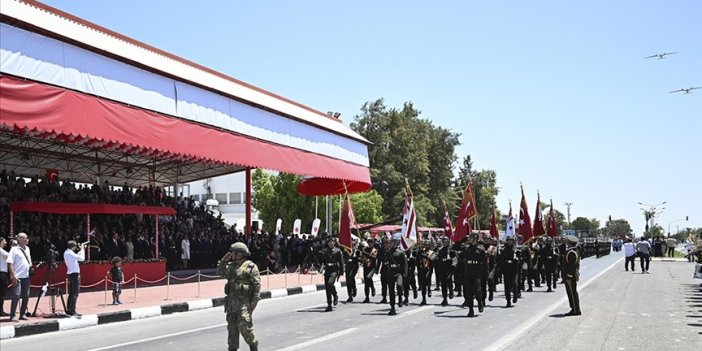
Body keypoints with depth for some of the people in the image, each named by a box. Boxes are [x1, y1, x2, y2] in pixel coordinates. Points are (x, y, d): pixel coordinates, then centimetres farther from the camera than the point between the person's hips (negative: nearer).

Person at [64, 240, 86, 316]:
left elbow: (76, 257, 20)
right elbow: (82, 258, -22)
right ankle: (72, 311, -8)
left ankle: (68, 310, 18)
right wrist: (82, 249, -11)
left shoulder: (66, 252, 11)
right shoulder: (70, 253, -18)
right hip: (75, 274, -10)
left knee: (71, 293, 14)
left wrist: (81, 250, 16)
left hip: (70, 273, 10)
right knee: (75, 293, -7)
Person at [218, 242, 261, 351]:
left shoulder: (250, 266, -8)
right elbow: (220, 272, 23)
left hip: (244, 302, -7)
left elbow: (257, 284, -10)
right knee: (232, 326, 9)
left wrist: (255, 300, -16)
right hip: (231, 301, 7)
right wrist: (223, 261, 9)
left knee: (244, 327, -9)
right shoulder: (231, 265, 14)